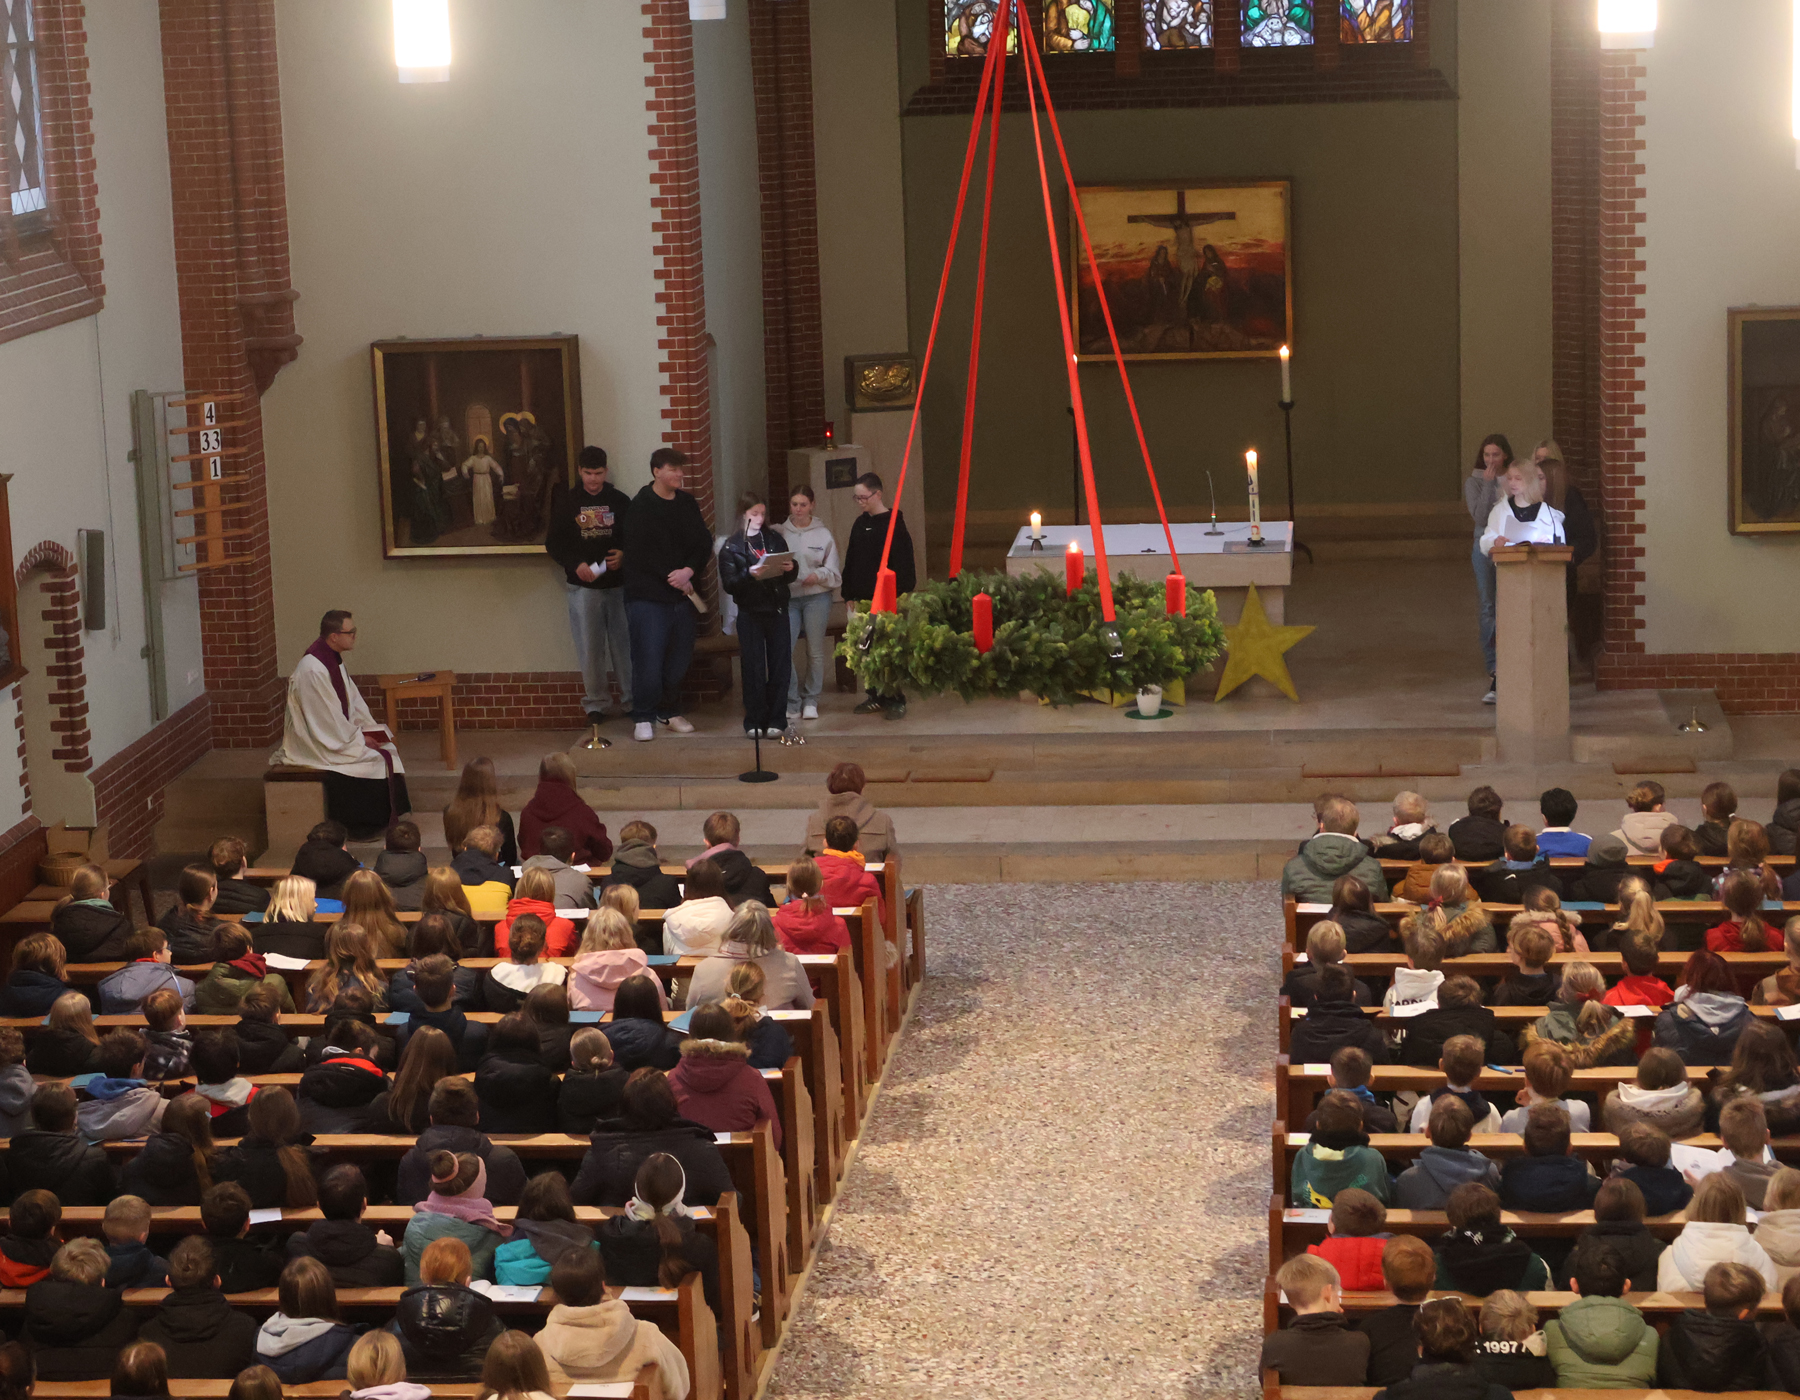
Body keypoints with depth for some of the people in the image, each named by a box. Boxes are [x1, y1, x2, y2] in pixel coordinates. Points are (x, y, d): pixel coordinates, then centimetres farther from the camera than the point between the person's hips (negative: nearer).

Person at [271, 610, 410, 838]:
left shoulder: (334, 660, 5)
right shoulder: (313, 670, -27)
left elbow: (353, 700, 13)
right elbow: (328, 719, -25)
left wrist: (371, 730, 3)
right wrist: (359, 739, -15)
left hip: (340, 732, 10)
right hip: (317, 745, -10)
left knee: (387, 748, 4)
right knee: (375, 760, -16)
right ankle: (362, 827, -3)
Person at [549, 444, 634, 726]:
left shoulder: (620, 501, 5)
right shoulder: (566, 502, 3)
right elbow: (553, 543, 2)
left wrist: (624, 555, -11)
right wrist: (575, 565, -13)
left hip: (618, 584, 0)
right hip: (582, 586, 0)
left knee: (624, 642, 1)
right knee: (589, 647, 2)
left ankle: (632, 699, 10)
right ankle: (595, 703, 11)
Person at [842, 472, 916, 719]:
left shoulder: (893, 524, -8)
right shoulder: (860, 524, 12)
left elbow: (903, 564, -12)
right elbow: (850, 562, 16)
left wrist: (899, 594, -16)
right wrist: (849, 594, 11)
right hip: (863, 598, 6)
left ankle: (896, 700, 3)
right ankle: (876, 697, 17)